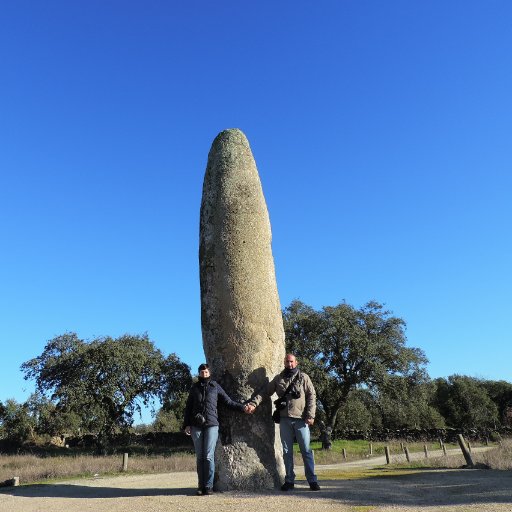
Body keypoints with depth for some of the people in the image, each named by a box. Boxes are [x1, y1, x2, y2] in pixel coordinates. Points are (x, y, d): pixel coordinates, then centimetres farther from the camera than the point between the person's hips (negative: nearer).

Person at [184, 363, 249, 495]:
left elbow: (229, 402, 9)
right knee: (199, 457, 5)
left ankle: (208, 486, -1)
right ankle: (201, 486, 11)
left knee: (209, 456, -8)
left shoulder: (215, 387, 7)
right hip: (196, 426, 2)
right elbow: (188, 407, 15)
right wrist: (187, 424, 7)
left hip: (211, 425, -2)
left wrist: (243, 407, 0)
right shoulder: (194, 388, 12)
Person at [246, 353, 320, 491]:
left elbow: (312, 396, 0)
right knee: (287, 451, 9)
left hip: (301, 419, -2)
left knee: (306, 450, 2)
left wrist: (310, 415, -9)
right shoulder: (278, 378, 8)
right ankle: (289, 480, 18)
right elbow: (265, 392, 5)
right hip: (285, 419, 2)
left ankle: (312, 480, 11)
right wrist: (254, 403, -9)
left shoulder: (303, 377, 3)